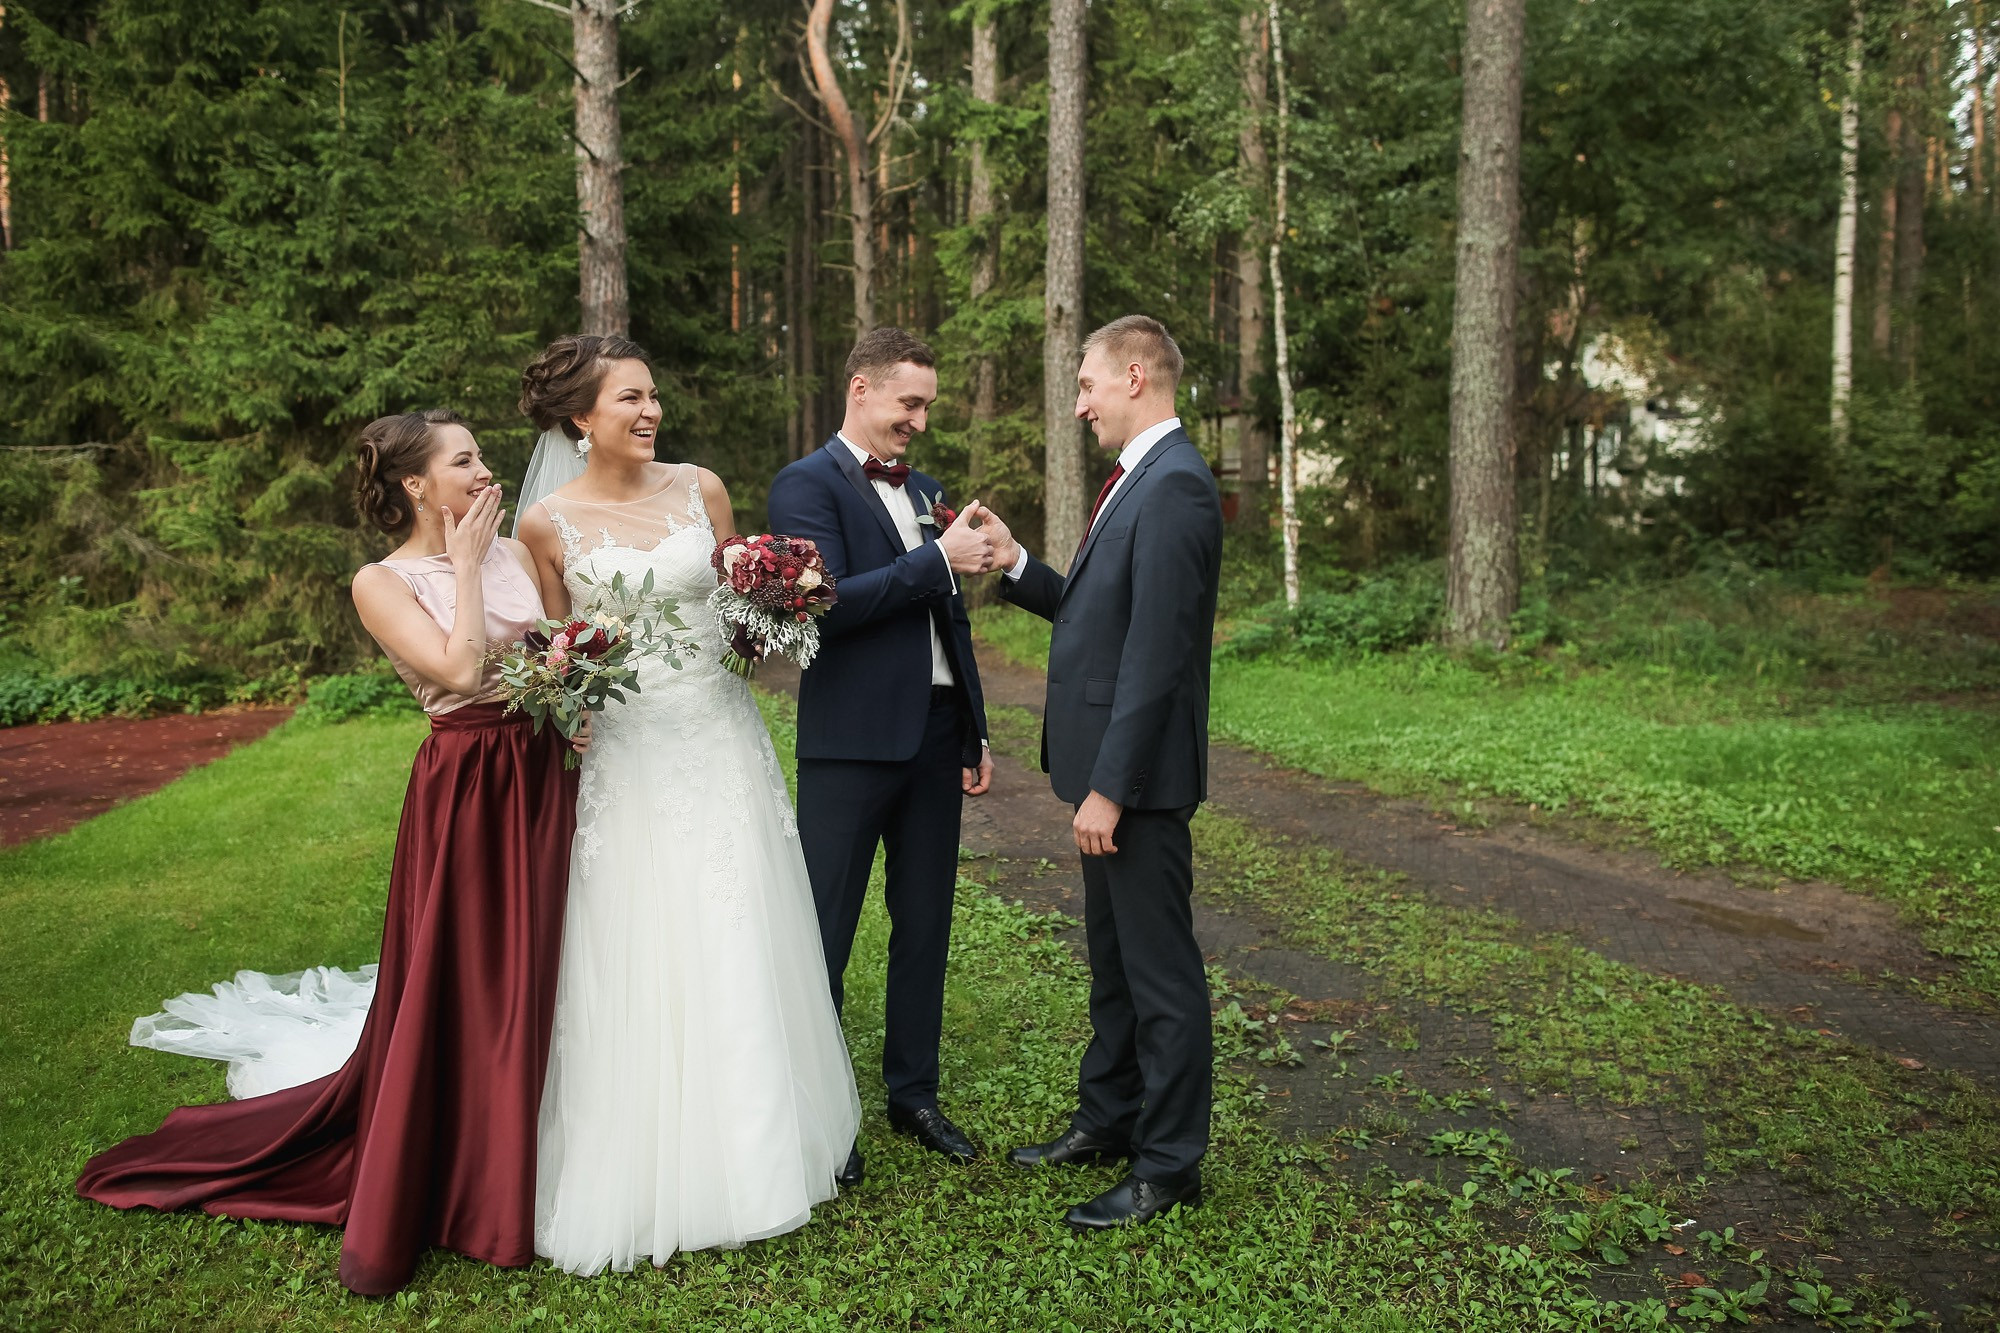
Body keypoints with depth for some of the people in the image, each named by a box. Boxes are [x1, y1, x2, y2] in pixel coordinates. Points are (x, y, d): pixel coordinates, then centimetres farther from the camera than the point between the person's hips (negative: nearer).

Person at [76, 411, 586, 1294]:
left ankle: (514, 1181, 33)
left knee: (535, 979, 13)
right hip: (462, 796, -5)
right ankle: (390, 1215, 20)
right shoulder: (382, 583, -5)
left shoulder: (515, 552, 9)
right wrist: (464, 565, -10)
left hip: (543, 781, 5)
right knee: (445, 992, 2)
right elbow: (459, 668, -19)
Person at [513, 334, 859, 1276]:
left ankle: (745, 1153, 27)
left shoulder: (699, 490, 2)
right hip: (618, 751, -2)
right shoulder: (547, 522, -3)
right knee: (630, 966, 4)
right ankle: (640, 1171, 23)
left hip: (716, 741, 2)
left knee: (733, 954, 8)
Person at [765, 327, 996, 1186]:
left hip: (935, 738, 7)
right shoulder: (807, 485, -6)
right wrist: (939, 558, -17)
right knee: (824, 934, 3)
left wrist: (975, 734, 17)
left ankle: (914, 1094, 30)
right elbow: (826, 605, -19)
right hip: (852, 742, -7)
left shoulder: (926, 493, 16)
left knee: (925, 927, 15)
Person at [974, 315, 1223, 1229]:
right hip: (1110, 769, 10)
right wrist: (1016, 567, 6)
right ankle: (1108, 1120, 36)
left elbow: (1155, 654, -24)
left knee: (1161, 972, 3)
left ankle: (1169, 1164, 17)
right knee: (1112, 959, 21)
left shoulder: (1173, 486, -18)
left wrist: (1109, 790, -23)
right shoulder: (1140, 479, 14)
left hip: (1140, 774, -10)